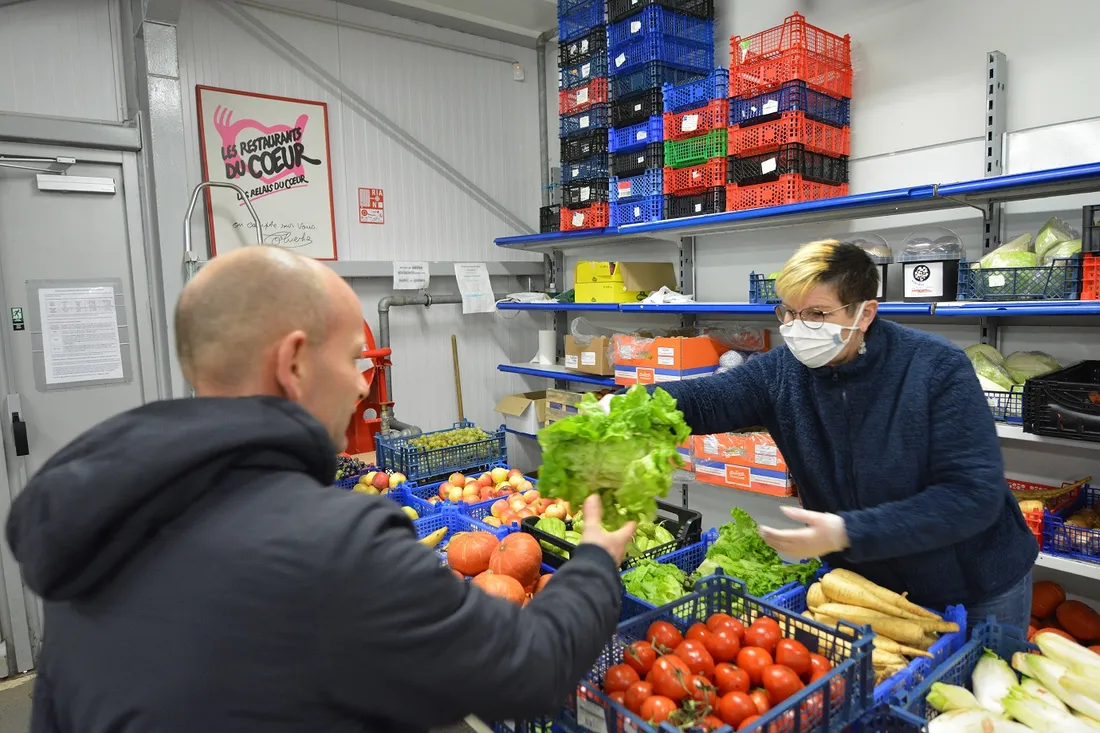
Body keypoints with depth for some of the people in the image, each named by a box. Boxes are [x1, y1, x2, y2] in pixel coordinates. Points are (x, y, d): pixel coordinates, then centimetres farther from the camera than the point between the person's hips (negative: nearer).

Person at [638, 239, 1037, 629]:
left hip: (974, 588, -3)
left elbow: (975, 494, -28)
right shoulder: (784, 370, -12)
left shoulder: (937, 367, -24)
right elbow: (700, 400, -21)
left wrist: (847, 533, -34)